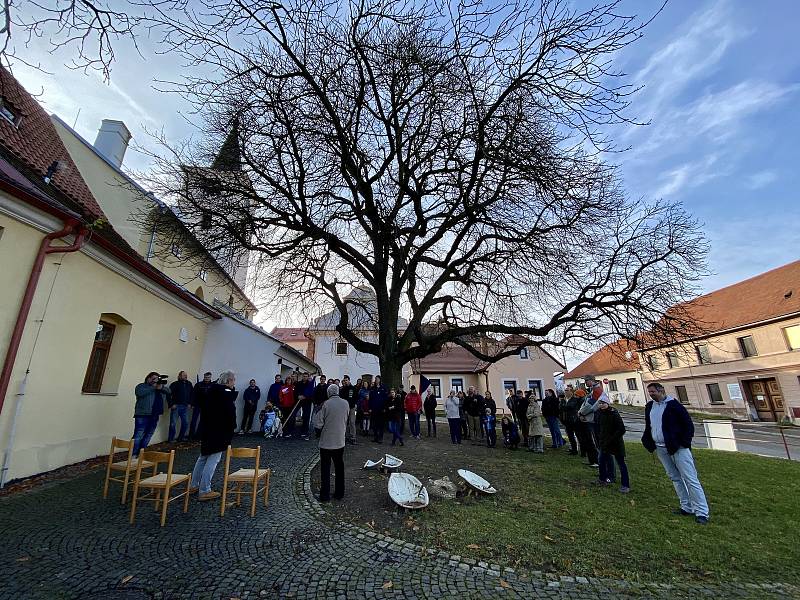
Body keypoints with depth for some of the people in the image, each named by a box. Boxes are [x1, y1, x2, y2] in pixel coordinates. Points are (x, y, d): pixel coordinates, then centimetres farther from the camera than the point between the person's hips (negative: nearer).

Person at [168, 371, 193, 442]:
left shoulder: (189, 384, 10)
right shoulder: (175, 384, -6)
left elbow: (192, 394, 16)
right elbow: (169, 394, -11)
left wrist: (190, 403, 9)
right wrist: (171, 404, -14)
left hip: (185, 407, 5)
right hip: (176, 406, -5)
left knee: (185, 423, 8)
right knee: (173, 423, -1)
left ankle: (180, 438, 21)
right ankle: (171, 439, 12)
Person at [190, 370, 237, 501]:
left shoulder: (212, 390, 7)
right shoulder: (228, 393, -19)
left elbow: (206, 409, 16)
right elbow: (230, 415, -19)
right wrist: (231, 430, -7)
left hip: (206, 429, 9)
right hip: (219, 432, -9)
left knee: (203, 457, 22)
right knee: (213, 459, -1)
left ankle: (193, 485, 32)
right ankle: (204, 491, 4)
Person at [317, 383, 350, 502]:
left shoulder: (327, 404, -16)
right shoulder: (345, 403, -5)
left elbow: (320, 423, -13)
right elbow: (346, 420, 6)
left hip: (326, 441, -3)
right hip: (340, 441, 4)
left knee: (325, 469, 9)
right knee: (339, 468, 17)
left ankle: (325, 495, 15)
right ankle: (339, 493, 25)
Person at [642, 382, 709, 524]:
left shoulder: (674, 404, -9)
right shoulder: (649, 407, 9)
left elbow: (688, 424, -8)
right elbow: (648, 427, 18)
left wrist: (684, 442, -15)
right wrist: (648, 442, 9)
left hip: (678, 448, -6)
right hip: (660, 449, 6)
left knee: (690, 479, -3)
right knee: (675, 478, 13)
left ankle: (702, 512, 3)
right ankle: (687, 507, 22)